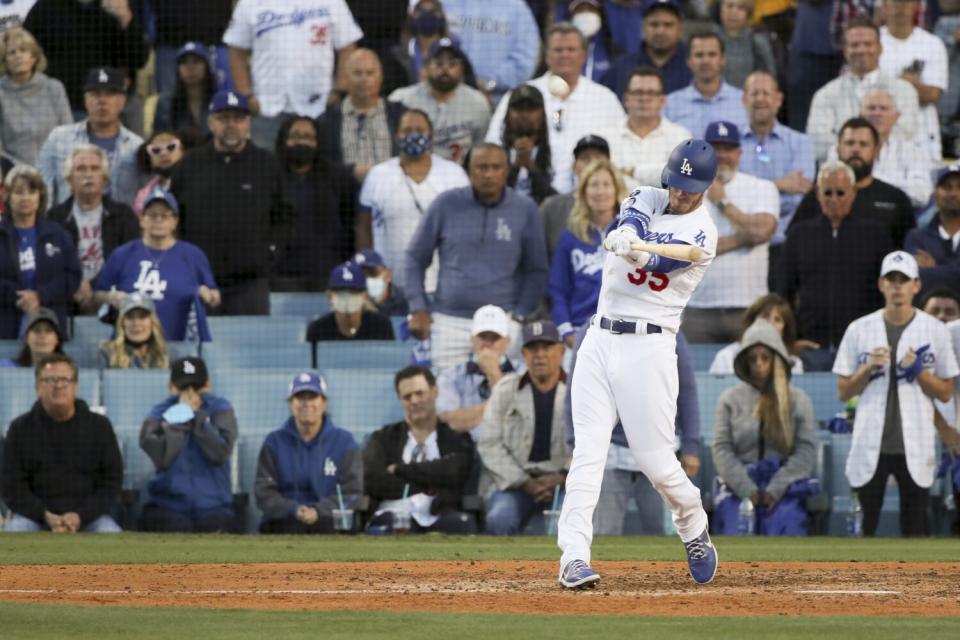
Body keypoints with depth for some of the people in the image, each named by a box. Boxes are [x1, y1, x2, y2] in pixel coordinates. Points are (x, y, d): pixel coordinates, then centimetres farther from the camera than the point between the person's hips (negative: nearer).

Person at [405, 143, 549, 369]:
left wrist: (519, 315, 0)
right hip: (449, 322, 0)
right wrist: (418, 309, 4)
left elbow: (536, 271, 10)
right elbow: (416, 258, 11)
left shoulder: (525, 210, 4)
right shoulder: (447, 205, 3)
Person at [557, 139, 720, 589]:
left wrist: (634, 250, -44)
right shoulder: (649, 200, 11)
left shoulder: (702, 232, -4)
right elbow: (632, 218, -12)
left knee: (654, 459, -4)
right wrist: (627, 233, -38)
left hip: (648, 347, -4)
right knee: (588, 451, -8)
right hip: (599, 342, 4)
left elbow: (658, 261, -21)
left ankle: (694, 531, 25)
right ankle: (574, 558, -16)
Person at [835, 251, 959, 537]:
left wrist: (919, 372, -10)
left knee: (916, 529, 2)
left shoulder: (935, 330, 3)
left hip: (915, 448, -1)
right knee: (864, 526, 2)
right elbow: (843, 392, 8)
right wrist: (868, 369, -10)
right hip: (870, 446, 1)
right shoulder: (859, 329, 5)